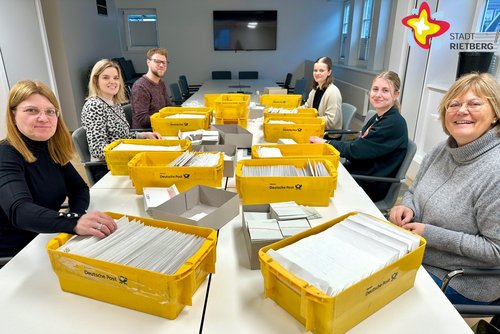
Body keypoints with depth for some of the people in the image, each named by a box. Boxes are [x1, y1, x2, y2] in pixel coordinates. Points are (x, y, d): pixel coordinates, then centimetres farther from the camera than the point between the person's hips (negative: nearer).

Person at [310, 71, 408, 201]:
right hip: (356, 171, 8)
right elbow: (357, 143, 6)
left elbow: (356, 150, -21)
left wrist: (326, 143, -9)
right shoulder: (378, 117, 8)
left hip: (371, 186, -8)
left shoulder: (394, 123, -20)